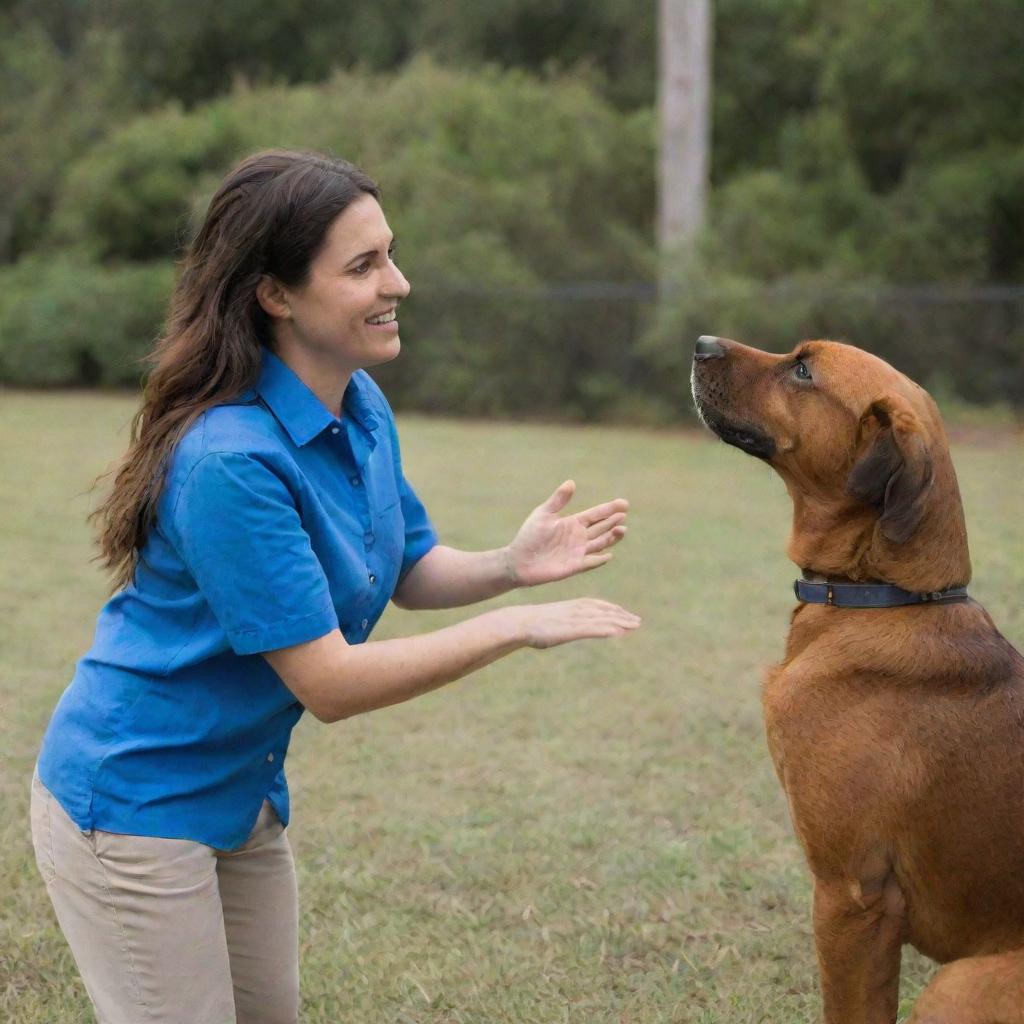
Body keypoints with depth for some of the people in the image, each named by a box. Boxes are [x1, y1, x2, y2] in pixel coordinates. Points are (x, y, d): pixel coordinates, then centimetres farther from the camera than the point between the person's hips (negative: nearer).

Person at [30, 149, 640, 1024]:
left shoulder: (363, 408, -3)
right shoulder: (231, 460, -29)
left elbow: (407, 570, 9)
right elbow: (330, 683, -27)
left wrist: (509, 567, -11)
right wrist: (515, 628, -23)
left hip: (245, 794, 9)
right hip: (135, 805, -8)